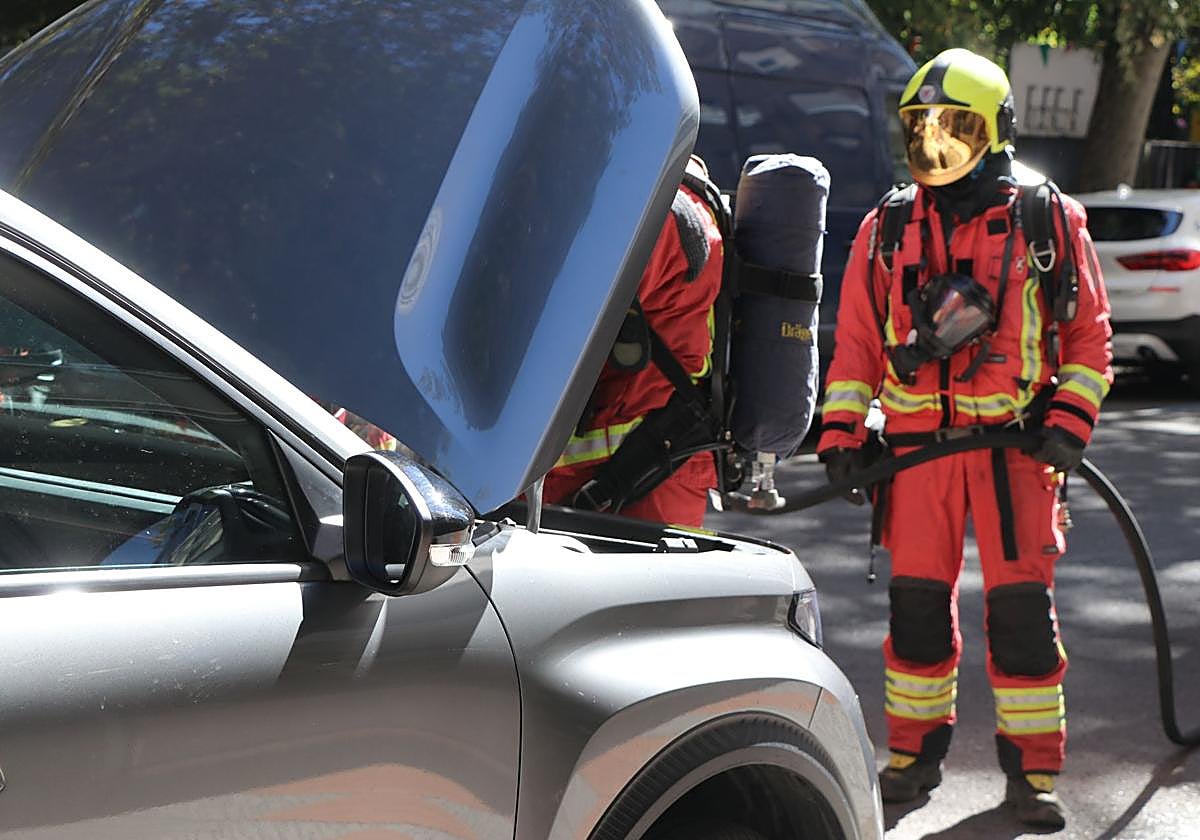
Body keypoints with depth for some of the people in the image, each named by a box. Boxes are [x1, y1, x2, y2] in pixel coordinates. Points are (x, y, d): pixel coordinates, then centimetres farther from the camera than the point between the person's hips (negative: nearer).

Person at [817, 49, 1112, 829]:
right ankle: (916, 750, 22)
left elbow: (1089, 332, 5)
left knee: (1023, 604, -2)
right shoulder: (888, 229, 8)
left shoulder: (1049, 222, 2)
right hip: (918, 440, 2)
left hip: (1017, 442, -2)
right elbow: (856, 341, 10)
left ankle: (1033, 767, 10)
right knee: (917, 601, 6)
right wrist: (842, 434, 1)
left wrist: (1069, 424, -6)